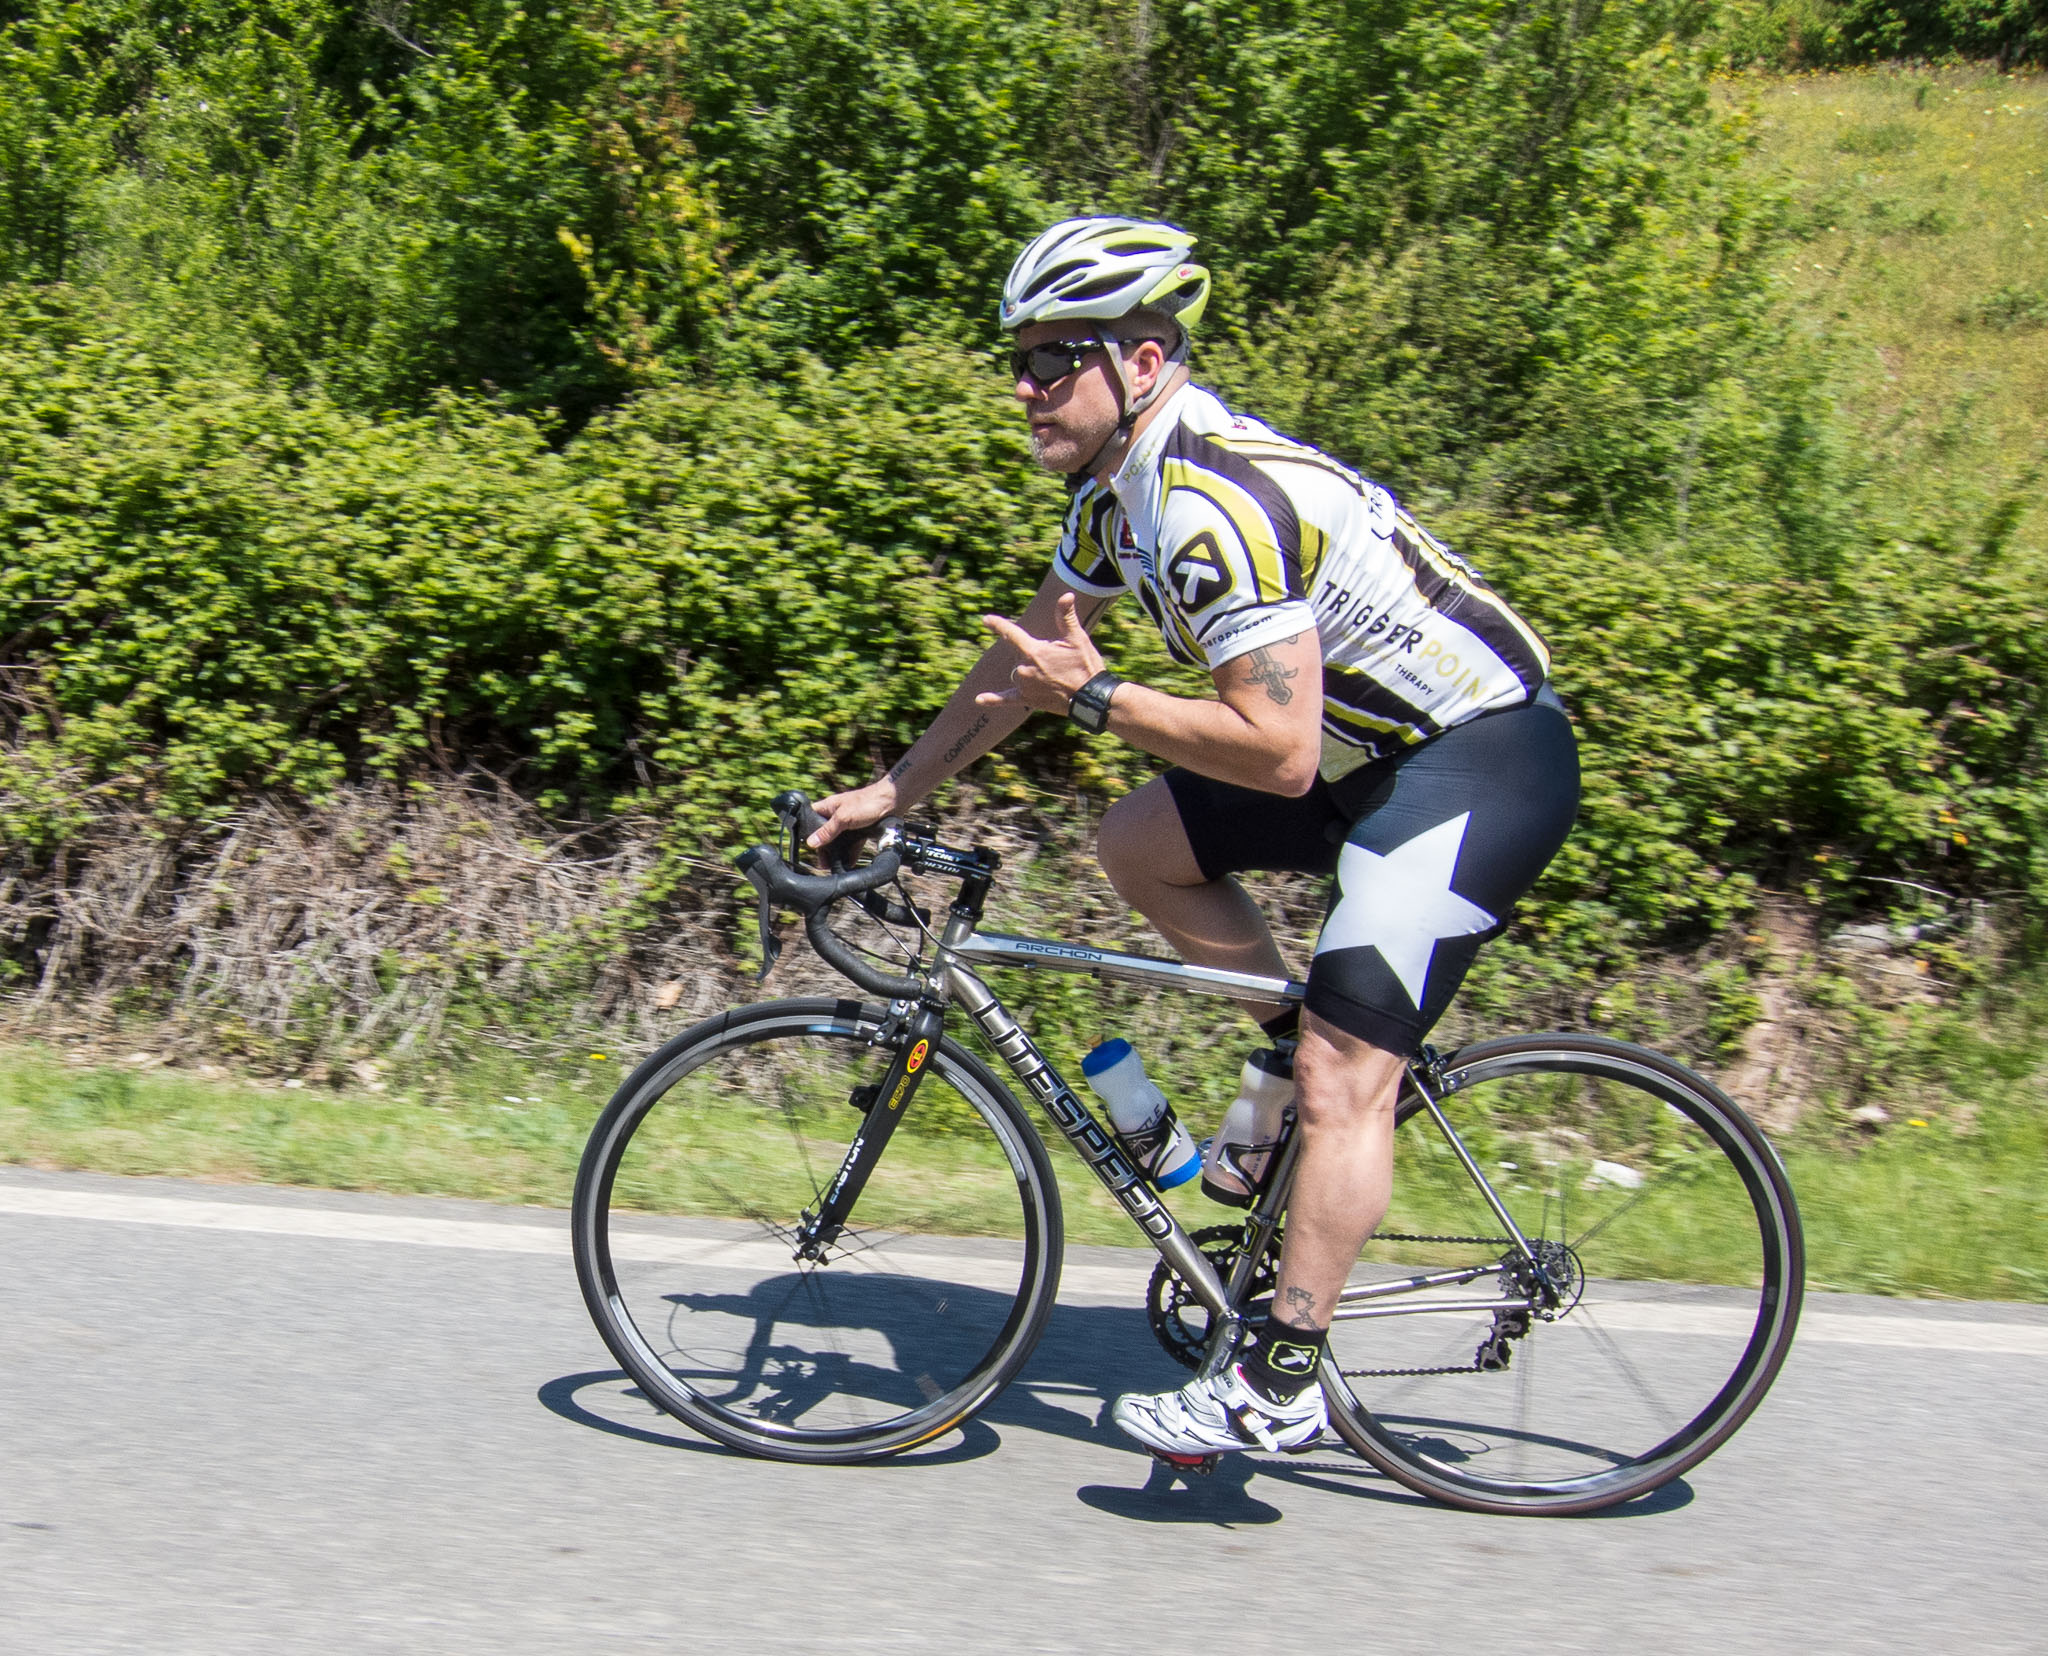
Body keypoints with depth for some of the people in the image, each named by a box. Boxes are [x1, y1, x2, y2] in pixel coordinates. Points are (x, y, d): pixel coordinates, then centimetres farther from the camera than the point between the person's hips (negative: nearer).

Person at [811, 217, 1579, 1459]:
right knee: (1138, 845, 9)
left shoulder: (1220, 503, -26)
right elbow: (1030, 659, 16)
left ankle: (1282, 1388, -7)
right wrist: (890, 793, 15)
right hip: (1380, 743, 10)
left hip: (1488, 760, -10)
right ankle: (1315, 1047, 17)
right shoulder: (1120, 483, 5)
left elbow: (1278, 749, -30)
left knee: (1345, 1072, -13)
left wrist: (1094, 694, -22)